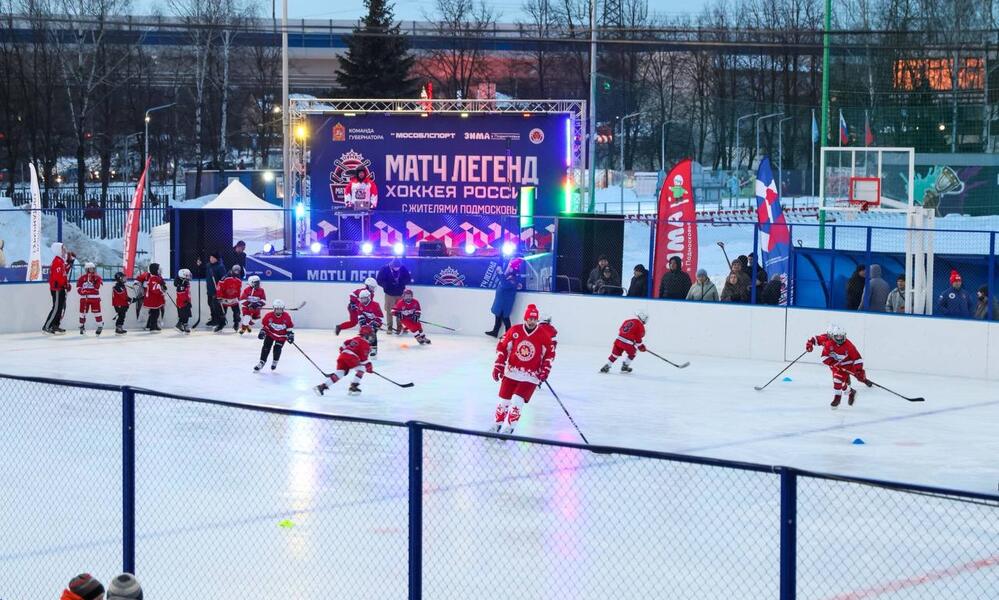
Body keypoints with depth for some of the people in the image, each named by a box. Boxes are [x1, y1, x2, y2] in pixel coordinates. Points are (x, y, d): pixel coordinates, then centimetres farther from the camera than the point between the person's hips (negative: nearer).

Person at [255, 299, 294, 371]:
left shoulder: (287, 317, -18)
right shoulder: (269, 316, -19)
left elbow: (289, 326, -3)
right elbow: (263, 324, -4)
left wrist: (290, 334, -10)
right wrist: (262, 331, -14)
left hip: (281, 336, -1)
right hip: (270, 333, 1)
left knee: (277, 348, -12)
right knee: (266, 348, -7)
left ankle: (275, 362, 14)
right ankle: (261, 363, 4)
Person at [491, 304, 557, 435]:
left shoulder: (544, 335, -6)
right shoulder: (514, 331, -6)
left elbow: (550, 354, 5)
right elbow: (502, 347, 2)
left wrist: (545, 370, -3)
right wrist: (498, 365, -3)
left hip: (530, 376, -2)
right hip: (511, 373, 2)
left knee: (517, 402, -13)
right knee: (504, 401, 7)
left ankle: (507, 430, -4)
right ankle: (496, 426, 24)